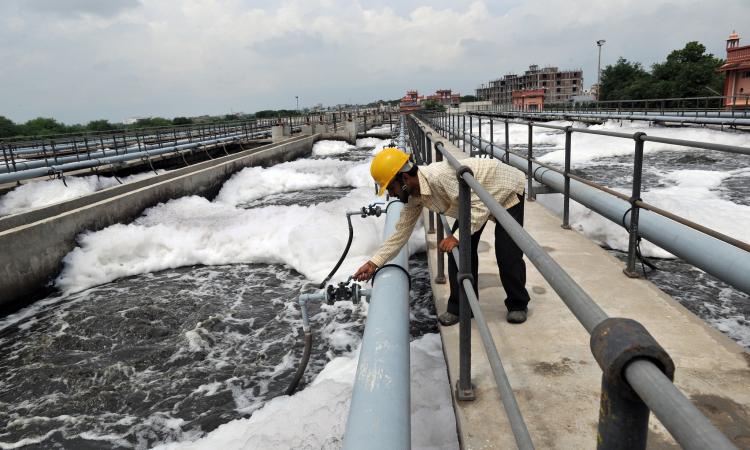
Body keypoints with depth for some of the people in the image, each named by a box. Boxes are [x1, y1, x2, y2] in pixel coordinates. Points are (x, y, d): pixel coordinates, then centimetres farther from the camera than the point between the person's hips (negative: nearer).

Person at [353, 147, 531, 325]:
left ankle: (518, 305, 14)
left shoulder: (441, 176, -40)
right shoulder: (413, 196, -13)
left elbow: (480, 207, -36)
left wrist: (458, 237, -37)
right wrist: (374, 262, -5)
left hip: (507, 190, -7)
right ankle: (460, 307, 11)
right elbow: (402, 231, -4)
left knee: (507, 255, -10)